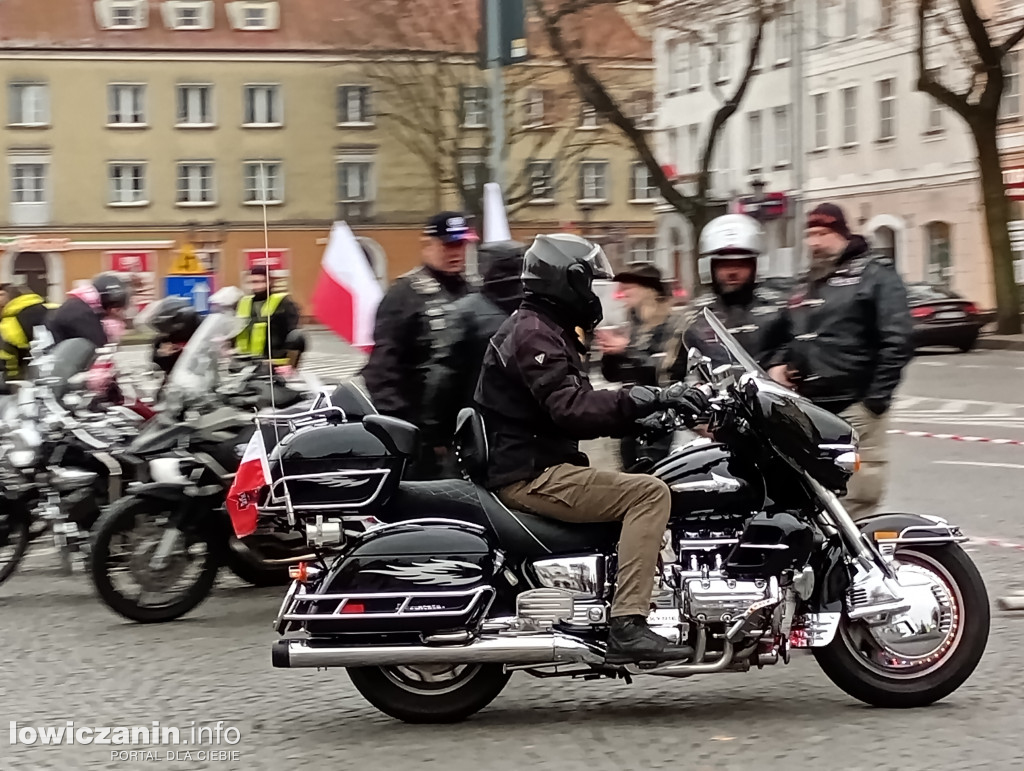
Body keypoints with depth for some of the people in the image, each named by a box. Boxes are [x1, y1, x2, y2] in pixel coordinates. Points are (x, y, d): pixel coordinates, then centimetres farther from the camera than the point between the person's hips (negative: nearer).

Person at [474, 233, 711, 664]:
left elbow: (578, 408, 22)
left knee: (648, 495, 19)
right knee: (650, 493, -20)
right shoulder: (533, 333, -13)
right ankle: (627, 625, -28)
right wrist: (648, 399, -29)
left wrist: (647, 413, 10)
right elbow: (570, 408, -26)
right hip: (530, 476, -11)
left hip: (541, 467, 11)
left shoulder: (548, 331, 21)